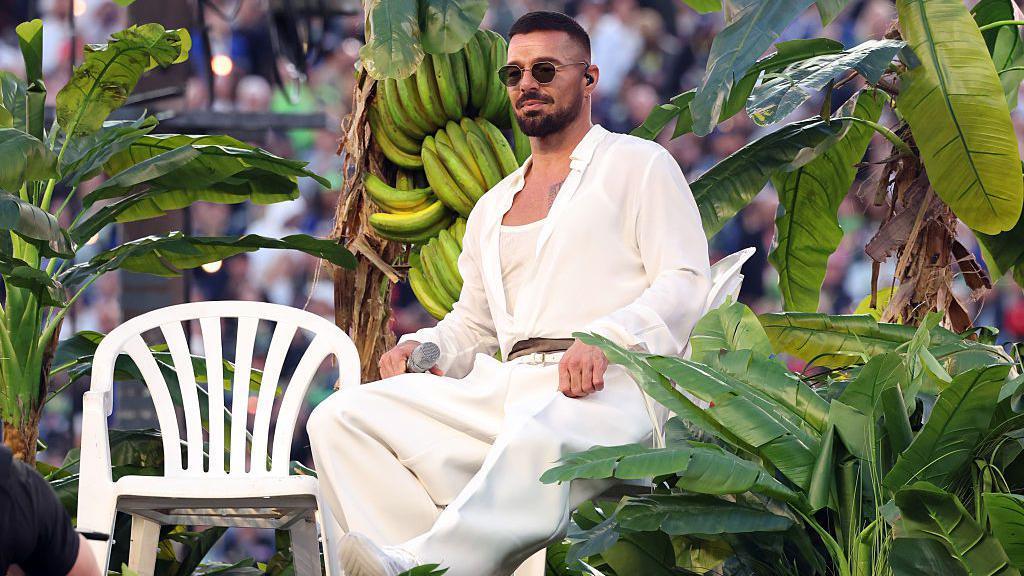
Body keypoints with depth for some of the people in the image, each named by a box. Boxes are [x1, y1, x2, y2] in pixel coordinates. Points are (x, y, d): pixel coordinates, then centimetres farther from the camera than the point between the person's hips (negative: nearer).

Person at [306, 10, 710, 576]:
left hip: (612, 383, -6)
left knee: (539, 434, -44)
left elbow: (685, 285, 2)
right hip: (509, 387, 6)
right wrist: (423, 347, 10)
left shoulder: (638, 164, 13)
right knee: (339, 418, -15)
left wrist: (605, 339, -18)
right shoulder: (492, 208, 32)